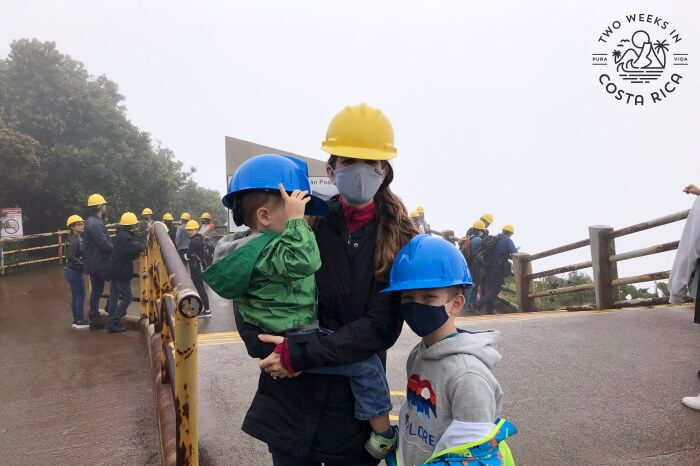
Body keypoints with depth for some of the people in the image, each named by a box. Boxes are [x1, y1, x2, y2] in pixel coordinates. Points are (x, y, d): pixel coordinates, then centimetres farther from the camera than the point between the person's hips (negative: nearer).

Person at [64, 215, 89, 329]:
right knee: (80, 295, -2)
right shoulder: (72, 240, -17)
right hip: (74, 271, -9)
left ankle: (77, 319, 21)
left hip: (74, 271, 9)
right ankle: (80, 320, 5)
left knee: (76, 295, 13)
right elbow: (71, 257, -23)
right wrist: (83, 264, -19)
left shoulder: (79, 238, 9)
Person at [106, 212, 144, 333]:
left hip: (114, 270, 10)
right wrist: (141, 246, -14)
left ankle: (112, 320, 25)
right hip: (122, 273, -10)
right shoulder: (126, 237, -21)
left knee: (114, 295, 16)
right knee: (127, 297, -3)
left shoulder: (120, 234, 10)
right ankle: (113, 323, -5)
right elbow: (136, 249, -34)